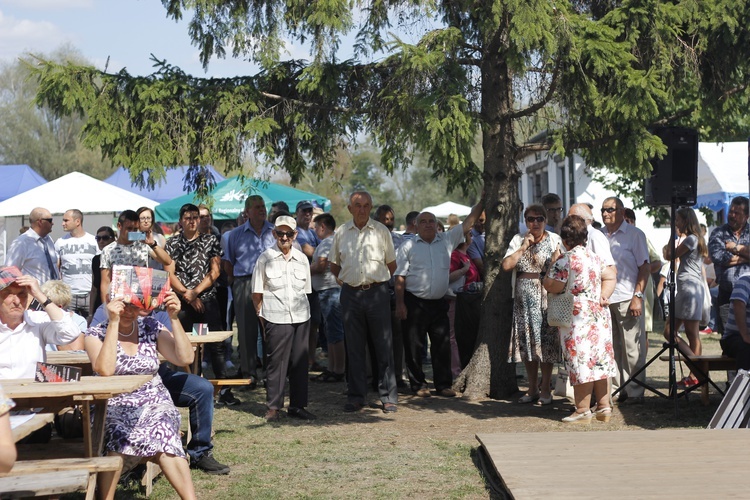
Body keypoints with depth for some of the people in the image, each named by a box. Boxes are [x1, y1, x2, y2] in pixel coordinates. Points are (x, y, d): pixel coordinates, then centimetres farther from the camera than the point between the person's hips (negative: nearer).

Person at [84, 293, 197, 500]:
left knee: (162, 434, -32)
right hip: (113, 405, -1)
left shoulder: (151, 328, 6)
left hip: (154, 402, 1)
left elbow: (185, 358, -4)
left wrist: (174, 318, -11)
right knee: (116, 435, -35)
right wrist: (114, 322, -20)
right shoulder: (96, 333, 0)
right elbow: (105, 370, -20)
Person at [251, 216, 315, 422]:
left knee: (300, 361, 6)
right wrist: (262, 317, -3)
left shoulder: (302, 258, 11)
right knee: (277, 361, -2)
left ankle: (297, 405, 15)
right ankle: (273, 407, 7)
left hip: (301, 317, 4)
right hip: (276, 318, -4)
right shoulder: (265, 258, 0)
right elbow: (257, 293, 2)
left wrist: (303, 311, 11)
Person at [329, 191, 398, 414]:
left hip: (377, 293, -2)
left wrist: (378, 280, 10)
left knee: (384, 346, -1)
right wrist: (347, 280, 11)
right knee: (354, 347, 6)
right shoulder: (341, 233, 7)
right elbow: (334, 265, 18)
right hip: (351, 294, 2)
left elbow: (392, 264, 11)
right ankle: (356, 397, 13)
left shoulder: (381, 231, 3)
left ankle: (388, 397, 3)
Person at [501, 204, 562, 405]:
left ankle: (545, 390, 4)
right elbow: (506, 265, -2)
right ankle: (532, 389, 15)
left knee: (546, 342, -4)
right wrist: (524, 247, -6)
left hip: (545, 297, -4)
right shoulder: (518, 240, 11)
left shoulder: (554, 240, 2)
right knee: (526, 343, 6)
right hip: (523, 298, 4)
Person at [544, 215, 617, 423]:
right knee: (600, 360, 10)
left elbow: (552, 287, -13)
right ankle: (604, 407, 14)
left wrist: (552, 265, 0)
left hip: (577, 316, -7)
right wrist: (603, 296, 4)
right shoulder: (595, 257, 11)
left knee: (581, 362, -4)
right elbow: (610, 277, 13)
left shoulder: (565, 260, -13)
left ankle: (583, 411, 0)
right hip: (599, 314, 7)